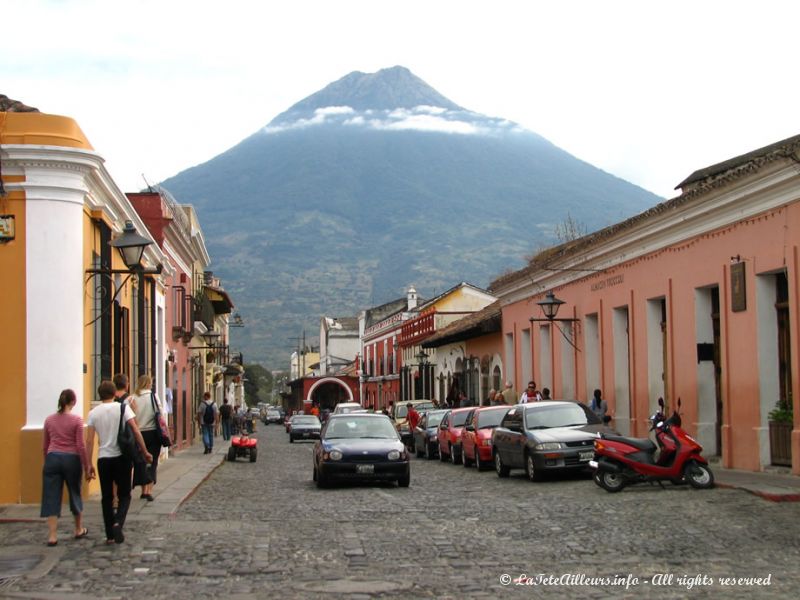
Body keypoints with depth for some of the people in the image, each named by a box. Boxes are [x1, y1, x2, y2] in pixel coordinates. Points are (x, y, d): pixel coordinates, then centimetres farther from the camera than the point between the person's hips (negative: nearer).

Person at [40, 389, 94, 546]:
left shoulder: (49, 420, 5)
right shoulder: (76, 420, -6)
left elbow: (45, 445, 12)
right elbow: (80, 446, -8)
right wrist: (87, 466, -2)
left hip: (52, 458, 2)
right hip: (71, 459, -2)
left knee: (51, 498, 2)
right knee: (75, 494, 16)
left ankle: (52, 536, -5)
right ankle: (79, 530, 30)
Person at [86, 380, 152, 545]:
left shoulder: (93, 413, 1)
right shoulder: (123, 408, -4)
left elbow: (89, 441, -1)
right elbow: (136, 430, -10)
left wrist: (88, 464, 3)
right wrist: (145, 452, -3)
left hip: (103, 459, 2)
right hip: (121, 457, -2)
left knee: (107, 497, 11)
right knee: (124, 495, 10)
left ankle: (110, 535, 12)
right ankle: (118, 523, -15)